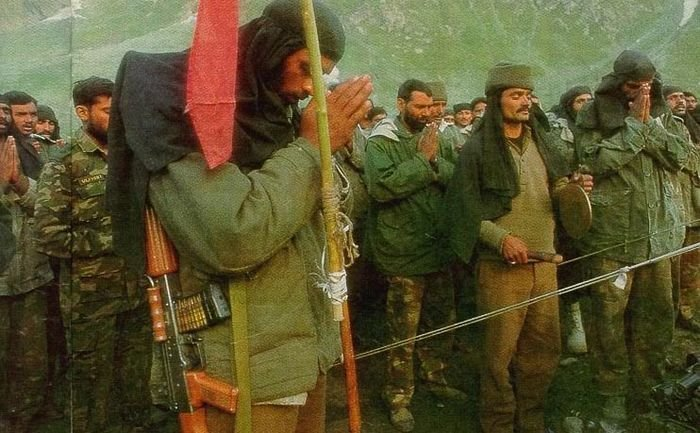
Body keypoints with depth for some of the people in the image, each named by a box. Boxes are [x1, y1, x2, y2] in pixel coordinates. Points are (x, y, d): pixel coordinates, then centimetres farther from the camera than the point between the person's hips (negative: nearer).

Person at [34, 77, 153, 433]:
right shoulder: (63, 164, -7)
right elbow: (49, 237, -14)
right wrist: (113, 240, -15)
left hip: (138, 291, 5)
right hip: (91, 297, -4)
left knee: (137, 384, 15)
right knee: (93, 389, 8)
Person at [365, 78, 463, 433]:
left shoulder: (436, 138, 8)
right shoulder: (381, 142, -9)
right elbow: (381, 187, -25)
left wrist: (434, 163, -19)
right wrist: (422, 160, -19)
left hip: (439, 248, 6)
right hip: (404, 253, -6)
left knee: (442, 321, 20)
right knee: (404, 332, 5)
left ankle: (435, 378, 40)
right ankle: (398, 397, 21)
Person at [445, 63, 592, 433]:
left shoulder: (540, 143, 13)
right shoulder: (478, 148, -7)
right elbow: (461, 206, -12)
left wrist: (575, 188, 0)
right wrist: (501, 237, -22)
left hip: (544, 263, 6)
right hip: (502, 266, -6)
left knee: (544, 348, 12)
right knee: (501, 351, 2)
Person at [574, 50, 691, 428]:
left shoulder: (661, 114, 11)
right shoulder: (594, 116, -4)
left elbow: (680, 156, 0)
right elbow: (595, 161, -18)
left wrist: (648, 124, -10)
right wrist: (634, 125, -14)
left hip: (657, 231, 5)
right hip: (611, 233, -5)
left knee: (658, 311, 10)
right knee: (610, 315, 1)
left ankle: (645, 387, 26)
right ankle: (612, 393, 16)